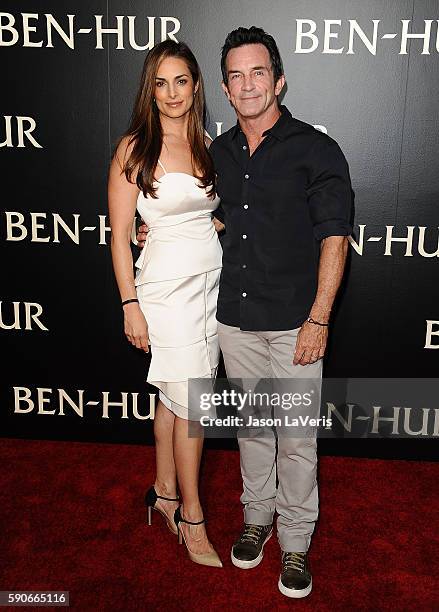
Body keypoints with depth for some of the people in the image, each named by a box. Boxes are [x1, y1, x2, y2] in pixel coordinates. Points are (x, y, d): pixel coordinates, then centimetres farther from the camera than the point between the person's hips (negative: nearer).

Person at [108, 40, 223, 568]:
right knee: (191, 404, 0)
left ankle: (164, 493, 33)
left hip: (210, 281, 5)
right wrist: (130, 305, -12)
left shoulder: (205, 144, 10)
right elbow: (119, 234, -8)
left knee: (173, 397, 15)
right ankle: (191, 518, 19)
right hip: (166, 286, -5)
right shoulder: (134, 148, -7)